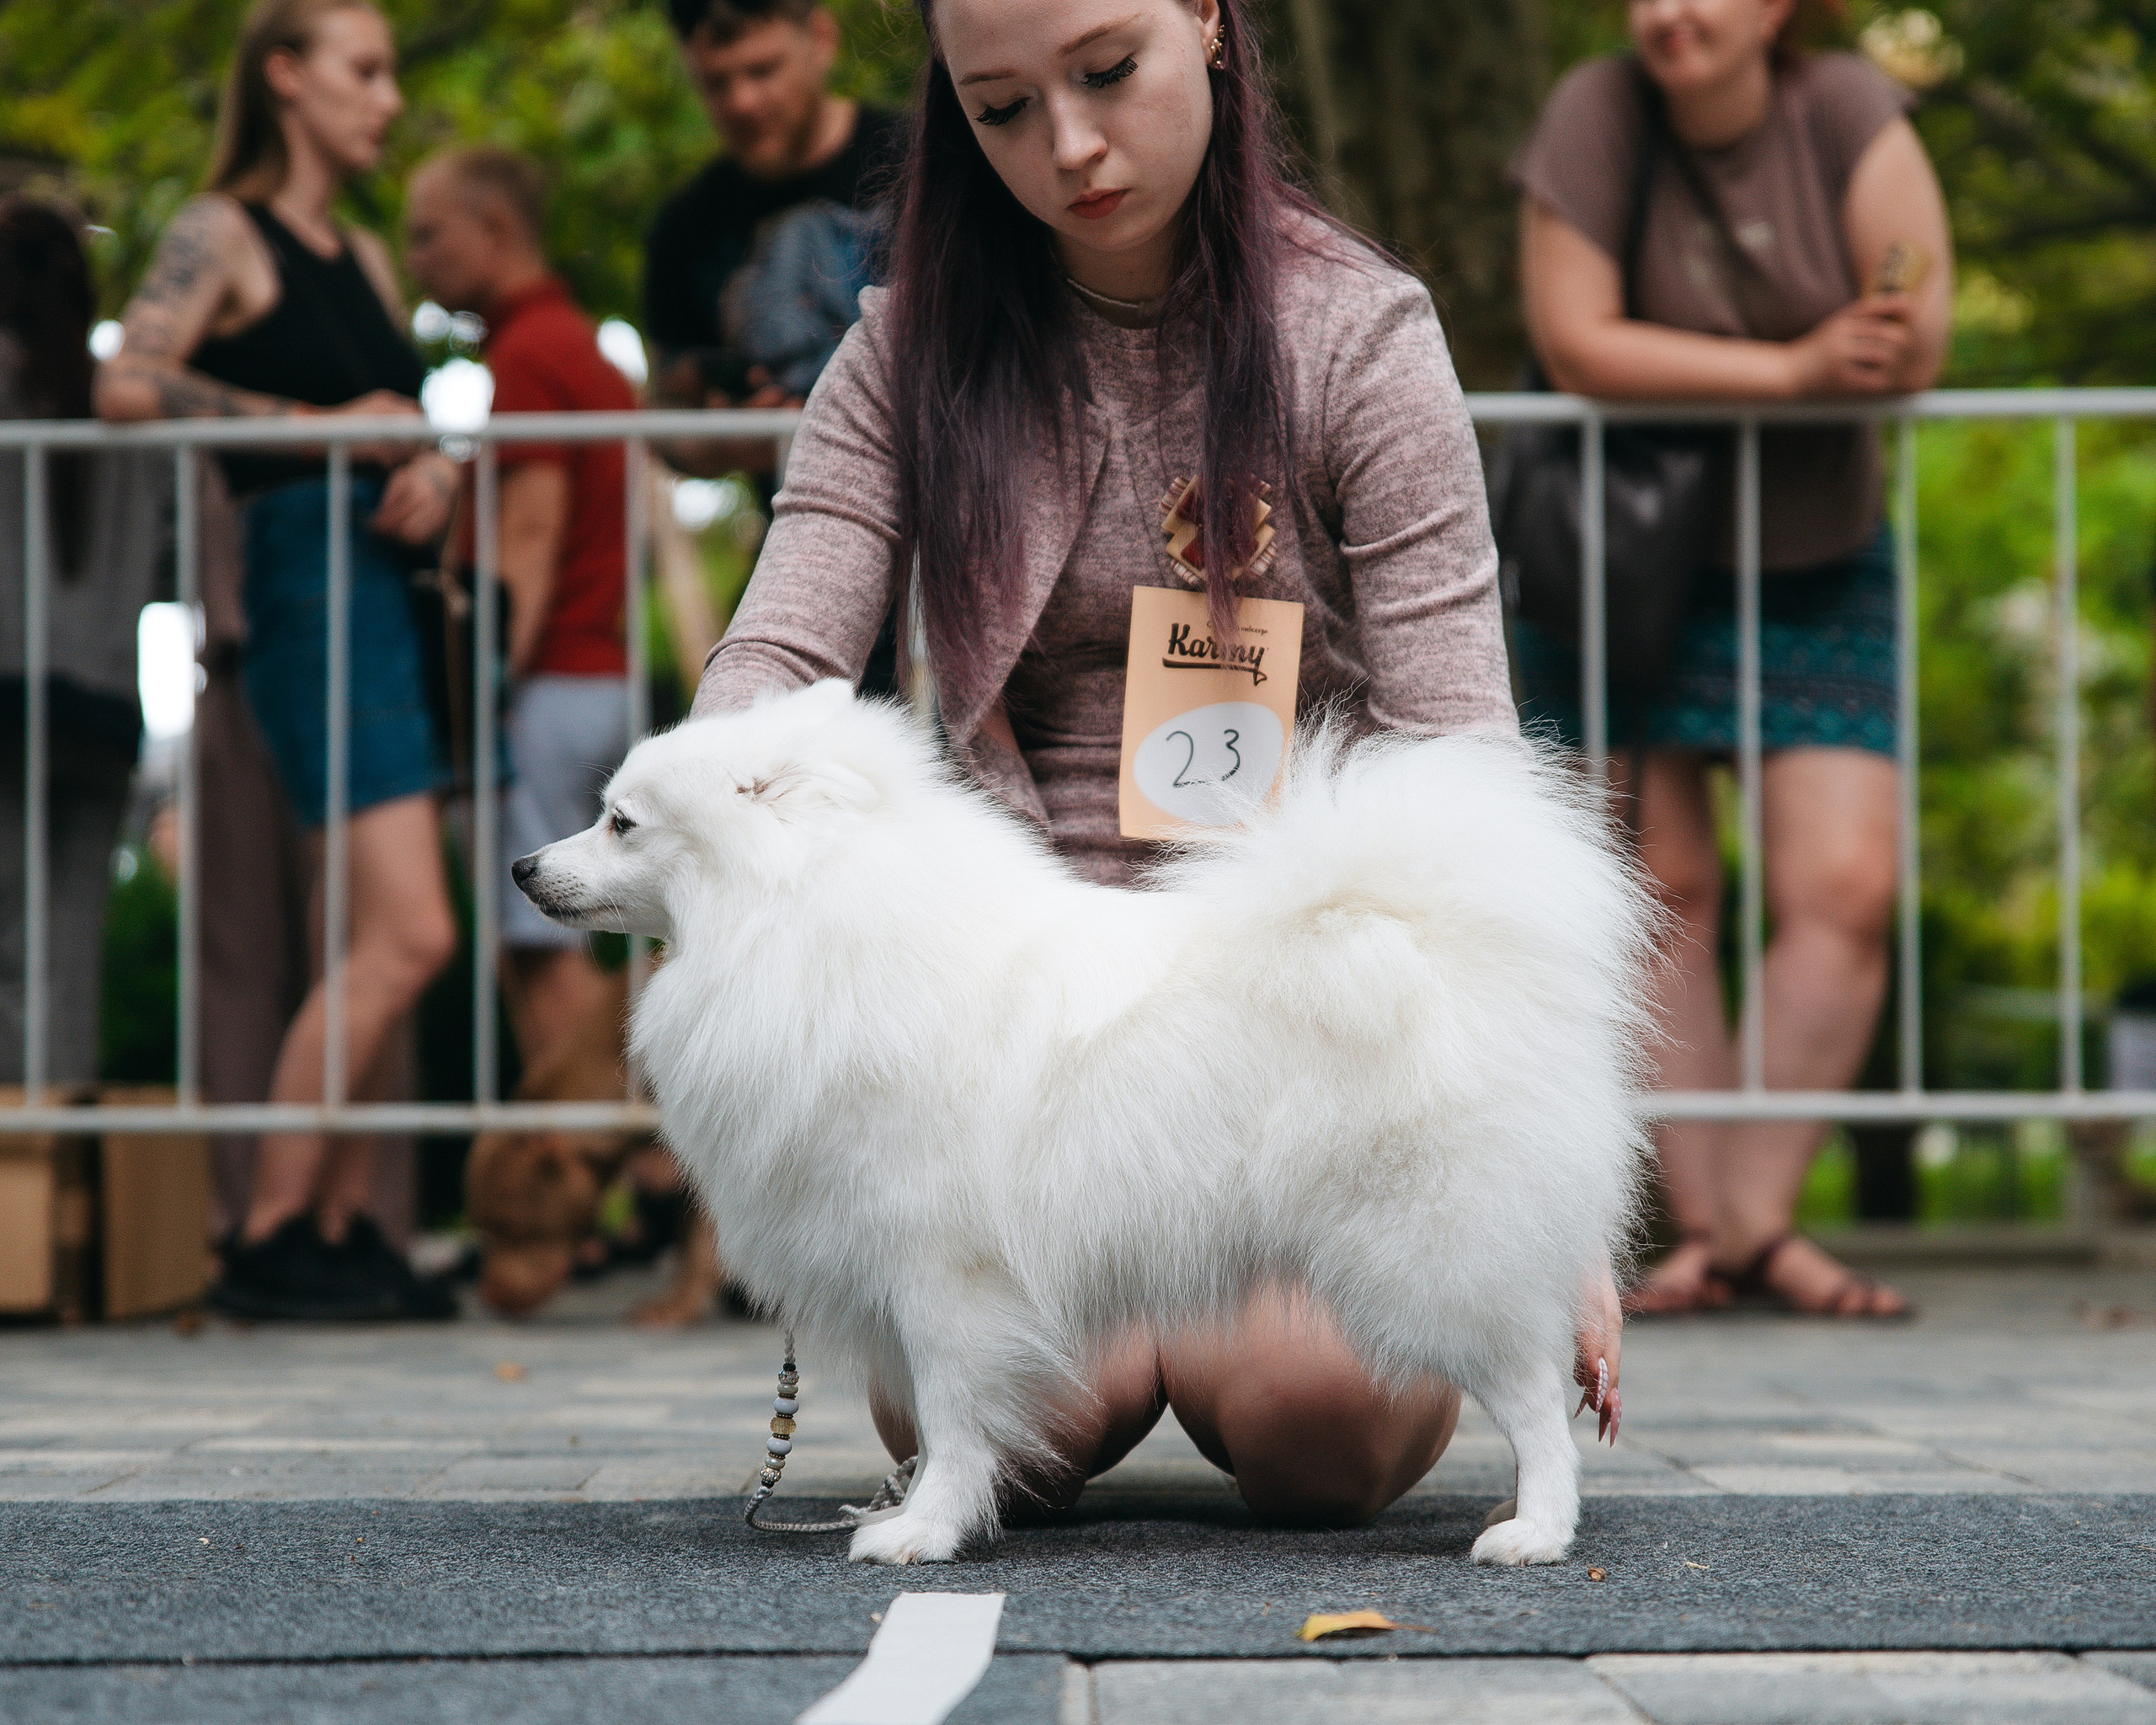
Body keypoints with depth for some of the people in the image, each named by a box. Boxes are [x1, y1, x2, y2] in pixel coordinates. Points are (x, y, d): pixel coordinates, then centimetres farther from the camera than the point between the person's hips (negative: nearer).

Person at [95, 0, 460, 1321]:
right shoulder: (225, 234, -1)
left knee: (382, 941, 7)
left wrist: (436, 471, 0)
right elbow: (130, 384, -15)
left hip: (396, 583, 8)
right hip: (311, 583, -8)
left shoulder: (366, 258, 22)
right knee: (408, 934, -15)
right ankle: (269, 1235, -8)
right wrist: (320, 427, -14)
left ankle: (345, 1225, 13)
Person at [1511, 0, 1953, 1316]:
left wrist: (1681, 377, -23)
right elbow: (1575, 342, -21)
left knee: (1845, 889, -9)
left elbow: (1914, 350, -19)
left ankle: (1761, 1220, -5)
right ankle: (1702, 1229, 0)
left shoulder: (1847, 110, -13)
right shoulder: (1599, 113, -15)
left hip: (1818, 569, 1)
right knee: (1661, 886, -4)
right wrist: (1794, 369, -25)